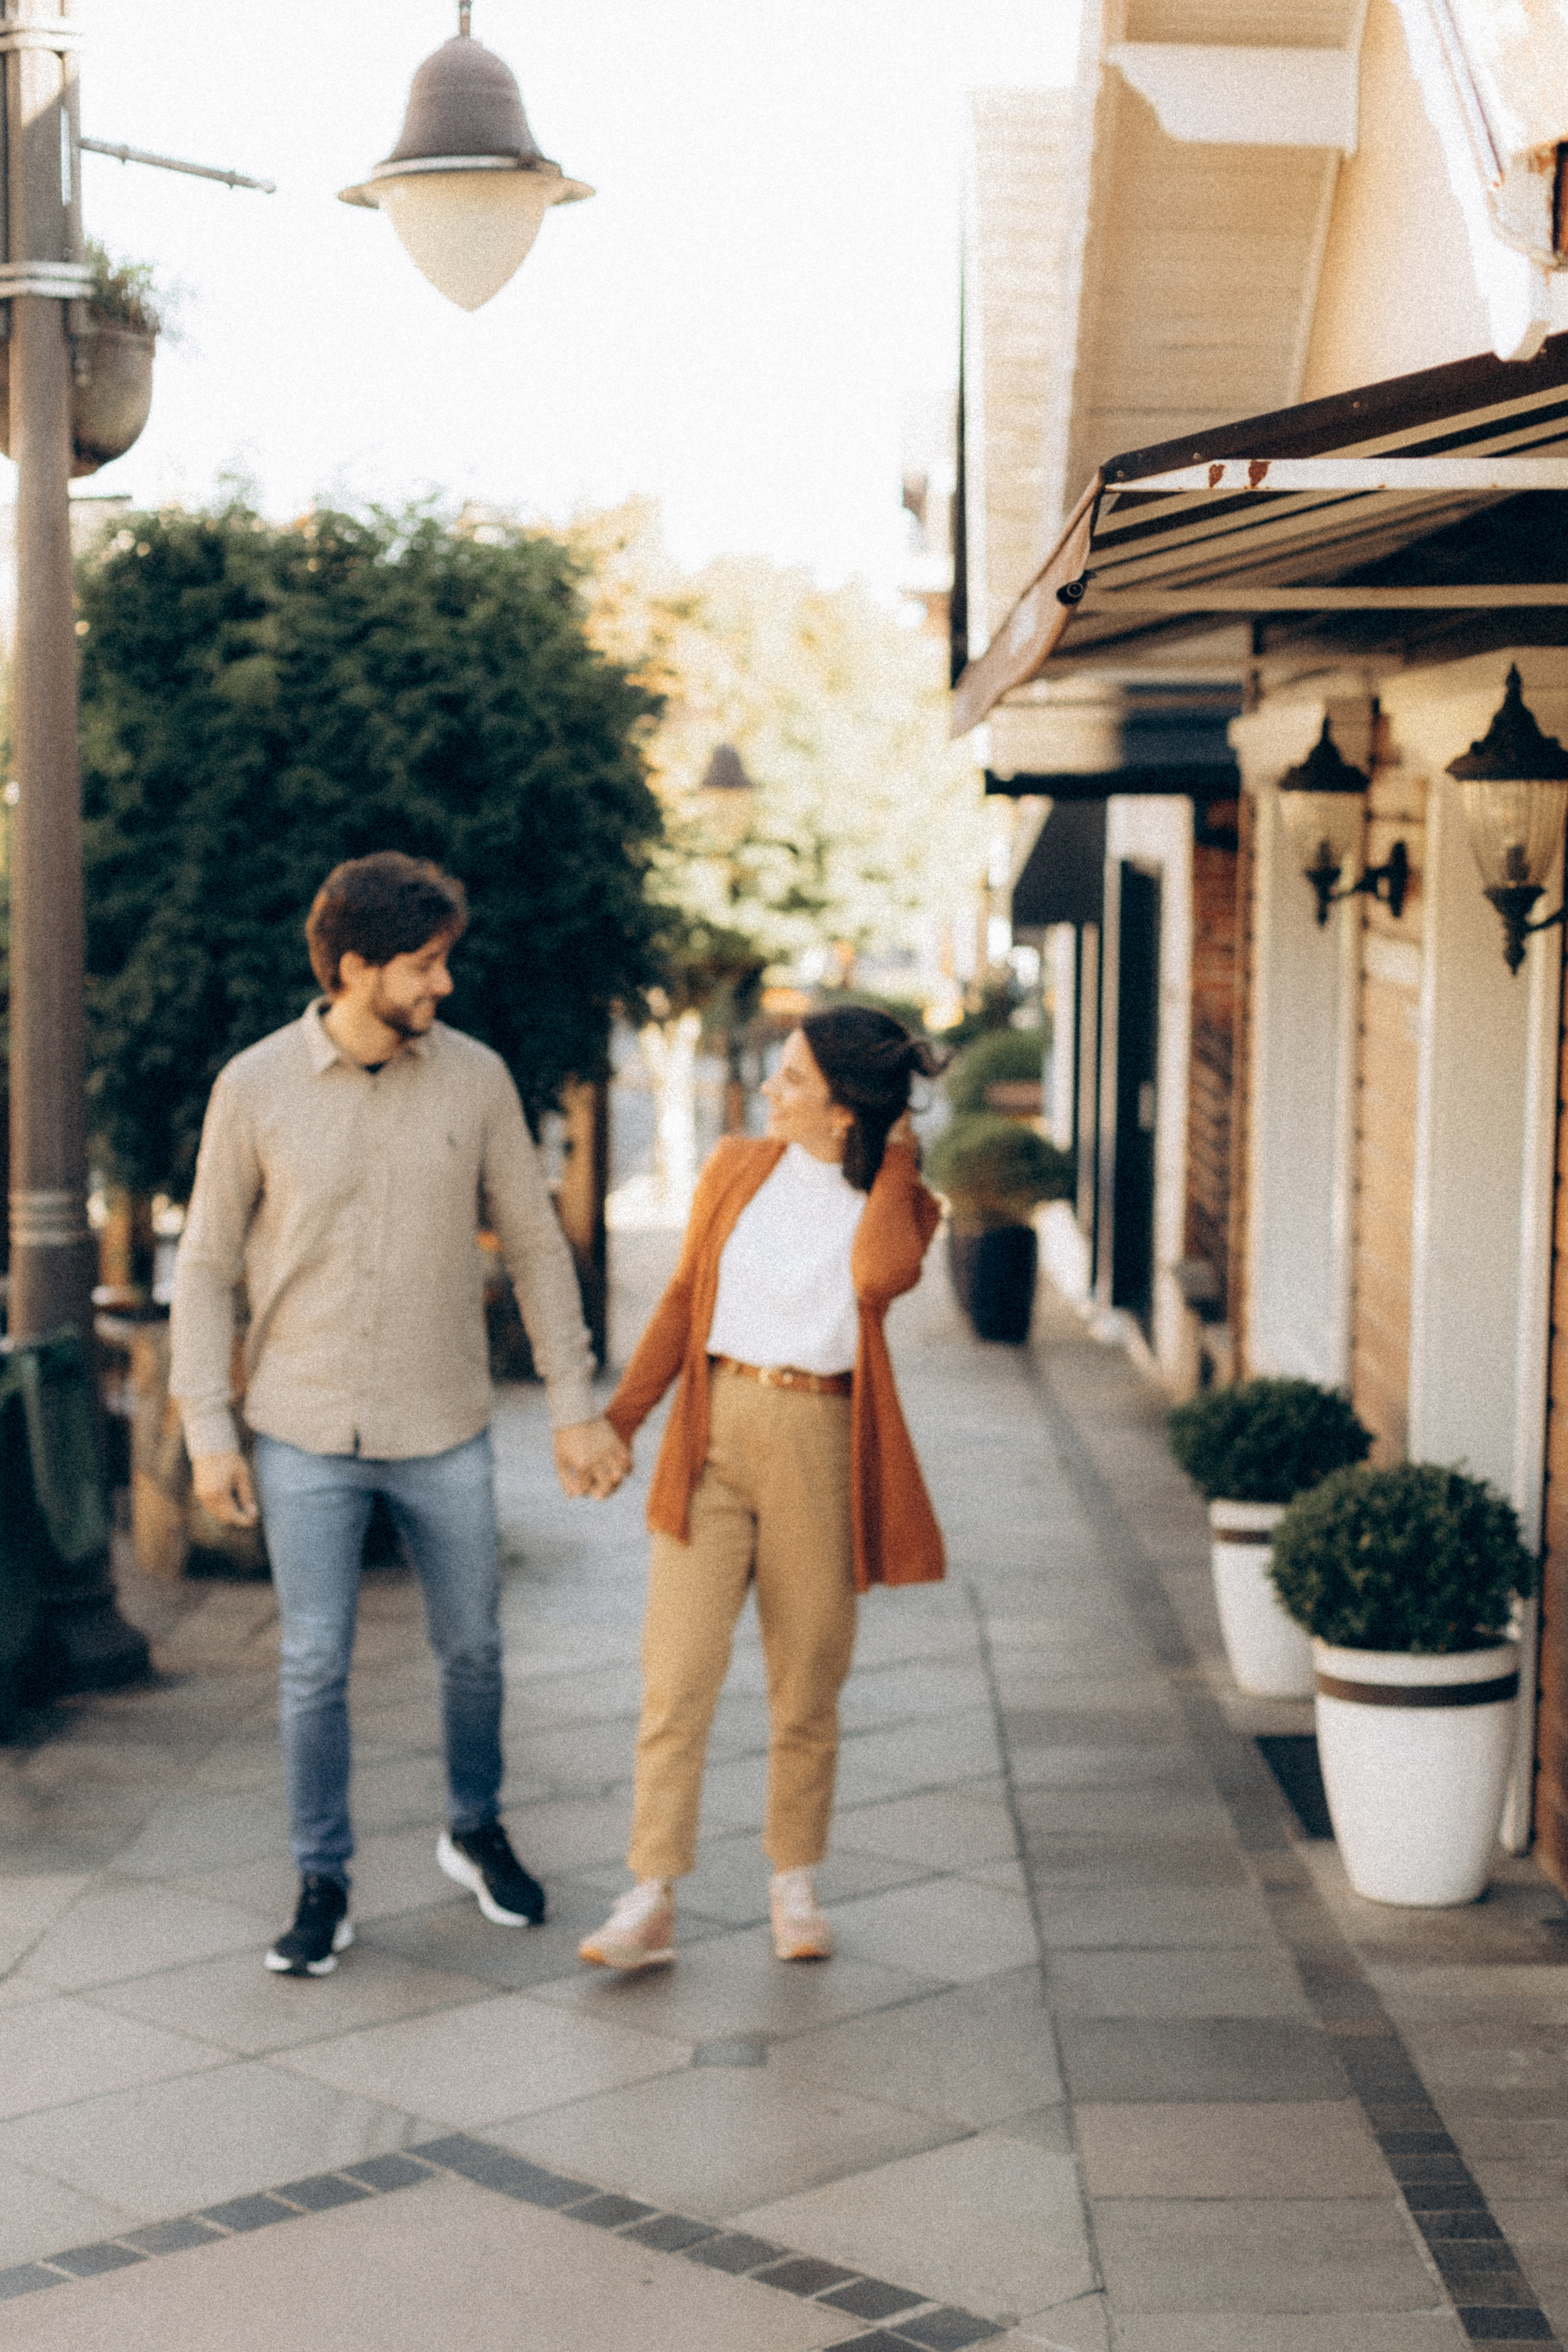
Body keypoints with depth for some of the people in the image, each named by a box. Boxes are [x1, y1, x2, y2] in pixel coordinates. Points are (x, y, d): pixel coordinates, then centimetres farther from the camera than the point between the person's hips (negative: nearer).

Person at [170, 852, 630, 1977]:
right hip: (307, 1436, -2)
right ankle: (323, 1888, 16)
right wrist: (207, 1432, -5)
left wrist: (575, 1406, -1)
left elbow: (536, 1244, 3)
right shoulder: (255, 1087, -8)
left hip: (445, 1430, 2)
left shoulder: (475, 1078, -4)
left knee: (473, 1647, 13)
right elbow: (207, 1267, -1)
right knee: (317, 1667, 0)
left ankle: (477, 1832, 37)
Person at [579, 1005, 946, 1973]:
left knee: (809, 1684, 8)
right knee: (677, 1674, -5)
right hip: (714, 1432, 2)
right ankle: (653, 1903, -3)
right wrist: (621, 1416, 5)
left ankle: (797, 1886, 24)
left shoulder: (901, 1202, 1)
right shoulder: (736, 1168, 8)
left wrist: (895, 1165, -10)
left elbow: (880, 1276, -23)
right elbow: (684, 1299, 12)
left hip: (820, 1447, -1)